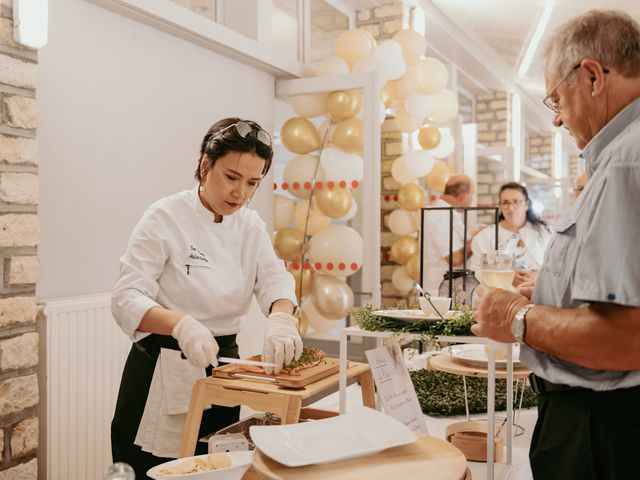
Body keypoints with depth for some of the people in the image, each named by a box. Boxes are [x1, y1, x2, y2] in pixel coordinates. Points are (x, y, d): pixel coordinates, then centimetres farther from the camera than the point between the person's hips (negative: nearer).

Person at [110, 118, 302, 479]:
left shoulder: (251, 225, 4)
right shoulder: (165, 218, -13)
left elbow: (274, 278, -7)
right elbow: (127, 299, -19)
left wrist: (281, 317, -31)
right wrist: (182, 324, -38)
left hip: (222, 366, 6)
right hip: (163, 376, -5)